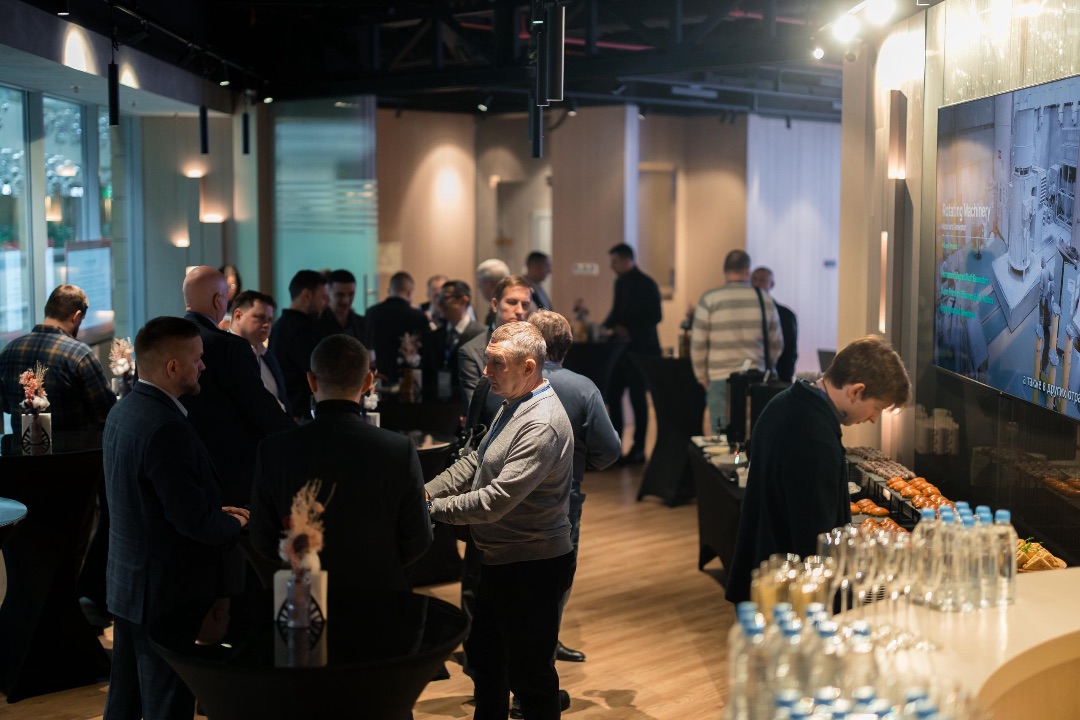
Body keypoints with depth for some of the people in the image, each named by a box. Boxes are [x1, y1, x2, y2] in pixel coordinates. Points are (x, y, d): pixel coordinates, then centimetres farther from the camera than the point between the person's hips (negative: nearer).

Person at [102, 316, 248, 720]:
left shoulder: (122, 412, 5)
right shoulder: (166, 428, -25)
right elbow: (193, 519, -25)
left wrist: (217, 513, 8)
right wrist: (236, 526, -6)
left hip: (126, 584, 9)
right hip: (168, 591, -9)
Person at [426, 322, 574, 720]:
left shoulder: (543, 425, -27)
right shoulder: (513, 404, 7)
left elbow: (496, 499, -29)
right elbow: (475, 462, 12)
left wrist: (431, 508, -20)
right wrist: (425, 491, 0)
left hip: (531, 567, -10)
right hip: (498, 559, 10)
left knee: (528, 672, 4)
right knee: (483, 654, 24)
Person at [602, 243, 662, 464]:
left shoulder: (646, 285, -11)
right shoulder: (620, 283, 13)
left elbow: (656, 316, -14)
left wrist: (629, 330, -18)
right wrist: (607, 326, 4)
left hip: (640, 348, -7)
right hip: (621, 347, 7)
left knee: (637, 396, -1)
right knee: (613, 394, 5)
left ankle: (639, 449, 7)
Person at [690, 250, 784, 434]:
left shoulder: (709, 300, -4)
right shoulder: (764, 300, 3)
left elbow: (697, 345, -3)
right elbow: (777, 343, 9)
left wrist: (703, 379, 10)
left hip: (720, 380, -2)